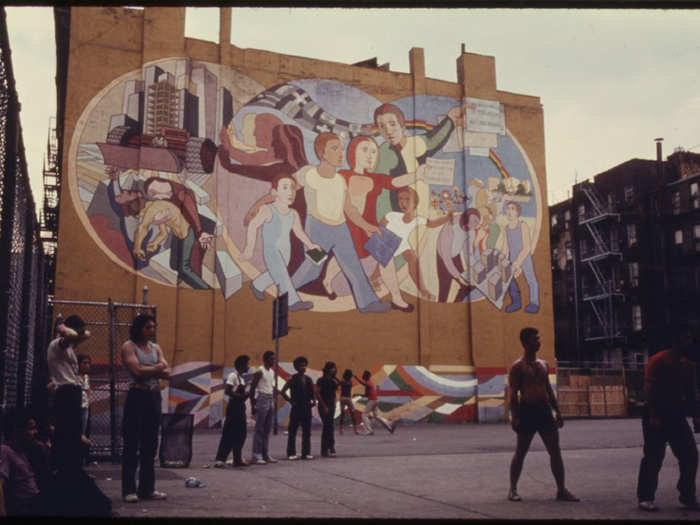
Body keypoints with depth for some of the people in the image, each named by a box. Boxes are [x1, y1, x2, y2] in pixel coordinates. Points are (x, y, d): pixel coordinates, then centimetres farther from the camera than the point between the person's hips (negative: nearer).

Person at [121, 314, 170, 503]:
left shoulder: (156, 348, 14)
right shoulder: (129, 347, -3)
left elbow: (167, 373, 4)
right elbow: (137, 371, -16)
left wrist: (147, 370, -11)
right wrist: (157, 368, -4)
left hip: (154, 397, 6)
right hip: (137, 396, -6)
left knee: (150, 444, 8)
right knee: (132, 445, -2)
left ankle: (147, 488, 15)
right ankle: (129, 490, 4)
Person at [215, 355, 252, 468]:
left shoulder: (241, 378, 16)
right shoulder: (233, 376, -11)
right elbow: (228, 391, -20)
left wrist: (246, 394, 4)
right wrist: (242, 395, -18)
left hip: (240, 407, 9)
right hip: (234, 407, -9)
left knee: (240, 434, 11)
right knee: (228, 434, -9)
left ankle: (238, 459, 19)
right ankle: (220, 460, -8)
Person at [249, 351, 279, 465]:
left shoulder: (272, 372, 14)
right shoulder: (260, 372, -10)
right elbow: (252, 388, -11)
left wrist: (272, 402, 16)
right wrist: (252, 406, -12)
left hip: (270, 400, 8)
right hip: (262, 400, -8)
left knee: (267, 430, 9)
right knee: (259, 430, -7)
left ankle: (266, 455, 14)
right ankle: (256, 456, -5)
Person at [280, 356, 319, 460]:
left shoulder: (309, 379, 10)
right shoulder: (292, 379, -4)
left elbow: (314, 392, 22)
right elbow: (282, 391, -9)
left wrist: (314, 400, 7)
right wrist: (290, 401, -10)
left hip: (307, 408, 5)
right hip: (296, 408, -5)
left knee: (307, 432, 7)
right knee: (292, 431, -1)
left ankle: (306, 452, 13)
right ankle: (291, 453, 4)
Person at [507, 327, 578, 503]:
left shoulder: (543, 364, 15)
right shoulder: (518, 367, -5)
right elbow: (513, 394, -9)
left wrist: (557, 411, 16)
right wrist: (514, 417, -16)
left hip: (545, 411, 6)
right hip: (527, 411, -6)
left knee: (555, 450, 2)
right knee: (520, 452, 3)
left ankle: (561, 490, 9)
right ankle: (513, 490, 14)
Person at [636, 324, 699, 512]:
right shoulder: (658, 360, -11)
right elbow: (649, 389, -16)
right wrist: (653, 416, -22)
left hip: (677, 417, 7)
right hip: (657, 417, -7)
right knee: (653, 459, -4)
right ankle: (645, 498, 4)